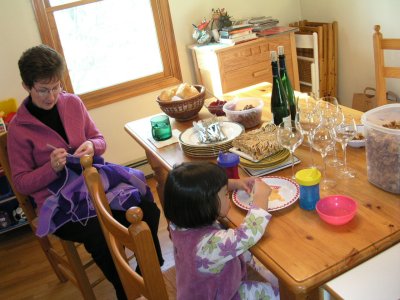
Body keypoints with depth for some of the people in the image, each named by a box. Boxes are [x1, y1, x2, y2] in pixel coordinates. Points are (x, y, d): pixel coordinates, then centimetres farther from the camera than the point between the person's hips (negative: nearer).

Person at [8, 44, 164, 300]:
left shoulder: (73, 103, 3)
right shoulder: (18, 128, -5)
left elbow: (100, 139, 13)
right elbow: (21, 183, -1)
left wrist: (92, 146, -11)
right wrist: (51, 168, -19)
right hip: (57, 201, -3)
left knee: (147, 208, -20)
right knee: (101, 235, -30)